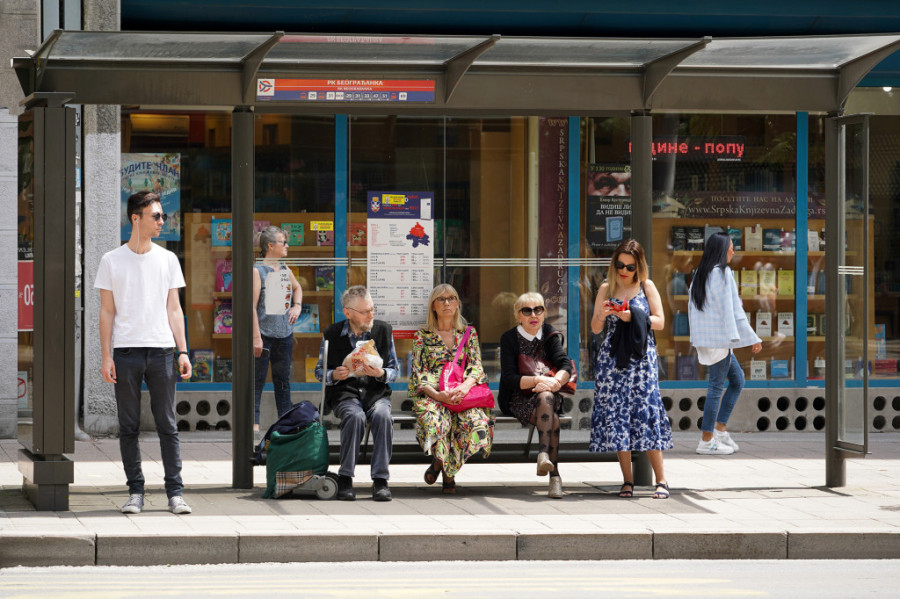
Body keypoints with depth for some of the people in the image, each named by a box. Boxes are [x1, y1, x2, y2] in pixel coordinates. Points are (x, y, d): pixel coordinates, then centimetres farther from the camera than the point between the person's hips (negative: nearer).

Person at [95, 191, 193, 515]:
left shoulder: (167, 259, 10)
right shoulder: (112, 261, 5)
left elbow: (174, 309, 12)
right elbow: (107, 311, 5)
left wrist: (182, 351, 4)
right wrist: (106, 356, -2)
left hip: (161, 350, 1)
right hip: (125, 352, -1)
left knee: (167, 425, 0)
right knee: (129, 427, 2)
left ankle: (175, 491, 3)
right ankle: (135, 491, 9)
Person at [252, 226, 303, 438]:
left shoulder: (285, 270, 11)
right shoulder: (257, 271, -10)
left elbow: (297, 288, 33)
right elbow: (252, 305, -14)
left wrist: (297, 305, 13)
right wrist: (256, 336, -18)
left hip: (284, 333, 7)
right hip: (264, 333, -7)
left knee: (283, 380, 12)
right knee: (258, 380, -5)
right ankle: (254, 423, -5)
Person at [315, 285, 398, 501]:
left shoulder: (384, 330, 8)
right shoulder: (331, 335, 4)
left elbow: (394, 370, 11)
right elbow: (320, 371, 11)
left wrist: (381, 374, -12)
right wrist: (334, 375, -12)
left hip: (376, 392, 1)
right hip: (344, 393, -1)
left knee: (382, 416, -33)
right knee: (355, 417, -35)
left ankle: (380, 480, -29)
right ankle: (345, 478, -27)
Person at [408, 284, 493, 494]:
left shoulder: (468, 334, 17)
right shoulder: (422, 336, 11)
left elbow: (477, 368, 5)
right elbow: (419, 375, 2)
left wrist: (464, 386, -18)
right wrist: (437, 394, -18)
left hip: (464, 395, 2)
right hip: (431, 396, -2)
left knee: (477, 422, -33)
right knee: (434, 421, -39)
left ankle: (447, 468, -8)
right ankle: (439, 460, -5)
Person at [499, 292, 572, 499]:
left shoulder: (551, 336, 7)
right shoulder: (509, 338, -2)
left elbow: (566, 366, -9)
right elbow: (509, 378, -12)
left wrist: (555, 381, -32)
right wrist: (538, 380, -28)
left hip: (548, 397, 2)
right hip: (518, 399, -2)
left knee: (545, 397, -37)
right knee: (552, 419, -33)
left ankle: (544, 453, -50)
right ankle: (554, 476, -44)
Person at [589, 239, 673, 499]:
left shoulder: (647, 287, 5)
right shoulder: (606, 289, 10)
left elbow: (660, 322, 1)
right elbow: (595, 329, 10)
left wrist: (633, 317, -13)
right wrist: (602, 315, -11)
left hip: (641, 358, -2)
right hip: (612, 359, 2)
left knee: (646, 413, -8)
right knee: (616, 415, -2)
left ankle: (661, 479, -3)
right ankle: (627, 480, 4)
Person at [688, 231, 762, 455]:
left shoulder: (700, 274, 13)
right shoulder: (722, 273, -13)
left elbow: (692, 308, 15)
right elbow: (732, 309, -15)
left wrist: (698, 339, 20)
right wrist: (752, 338, -10)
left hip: (705, 337, 9)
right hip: (719, 337, -9)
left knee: (737, 379, 16)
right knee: (716, 386, -5)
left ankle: (720, 429, 12)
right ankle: (707, 441, -3)